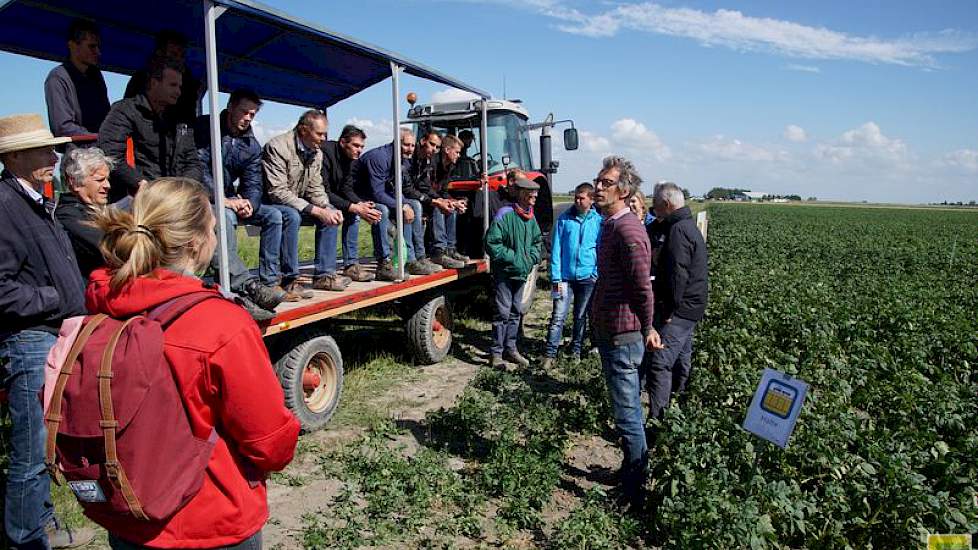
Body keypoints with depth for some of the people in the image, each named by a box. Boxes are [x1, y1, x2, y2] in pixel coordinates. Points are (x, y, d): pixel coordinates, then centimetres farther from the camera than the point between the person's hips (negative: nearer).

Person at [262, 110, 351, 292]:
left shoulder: (317, 153, 4)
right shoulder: (277, 147, -22)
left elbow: (315, 189, 6)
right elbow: (278, 192, -28)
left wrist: (328, 209, -16)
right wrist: (315, 211, -32)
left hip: (297, 203, 8)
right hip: (269, 204, -8)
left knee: (330, 213, -8)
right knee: (291, 214, -36)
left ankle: (324, 274, -8)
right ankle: (289, 280, -27)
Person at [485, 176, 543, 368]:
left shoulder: (531, 218, 7)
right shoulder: (505, 214, -16)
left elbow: (537, 241, 21)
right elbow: (492, 243, -18)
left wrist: (532, 257, 2)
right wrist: (513, 258, -18)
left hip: (521, 273, 7)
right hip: (504, 271, -7)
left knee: (516, 312, 15)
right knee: (503, 312, -5)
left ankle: (511, 348, 27)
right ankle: (496, 352, 5)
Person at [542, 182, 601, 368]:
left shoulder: (598, 221, -1)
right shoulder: (564, 219, -3)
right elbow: (556, 249, -4)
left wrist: (597, 274, -5)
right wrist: (556, 277, -9)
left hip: (587, 277, 1)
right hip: (565, 276, -1)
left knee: (581, 317, 14)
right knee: (558, 317, -5)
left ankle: (576, 351, 29)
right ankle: (550, 354, 2)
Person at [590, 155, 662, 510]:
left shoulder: (627, 229, -19)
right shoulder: (609, 225, 13)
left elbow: (643, 287, -21)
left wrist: (646, 330, -9)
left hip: (622, 336, -10)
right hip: (608, 331, 10)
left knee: (627, 414, 0)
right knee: (629, 410, 21)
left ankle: (637, 492, 14)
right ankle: (630, 472, 37)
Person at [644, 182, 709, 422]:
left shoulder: (678, 230, -18)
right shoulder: (689, 226, 16)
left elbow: (678, 274, -24)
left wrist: (670, 309, -21)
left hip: (679, 309, -11)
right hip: (691, 307, 11)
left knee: (660, 362, -13)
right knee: (681, 358, 19)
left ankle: (657, 416, -14)